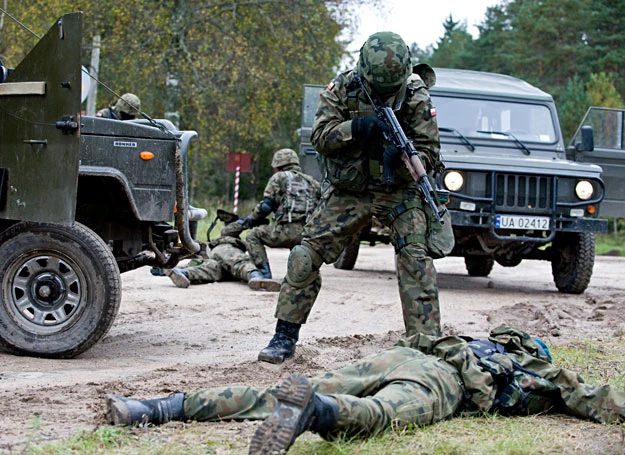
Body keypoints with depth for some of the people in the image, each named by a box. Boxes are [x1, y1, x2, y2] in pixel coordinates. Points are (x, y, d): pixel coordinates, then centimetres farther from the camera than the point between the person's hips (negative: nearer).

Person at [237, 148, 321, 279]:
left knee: (252, 236, 11)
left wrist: (249, 219, 18)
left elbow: (266, 206, 4)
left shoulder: (279, 177, 10)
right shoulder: (310, 181, 25)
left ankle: (264, 272, -3)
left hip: (289, 230, -6)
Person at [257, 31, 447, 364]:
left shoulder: (416, 96, -13)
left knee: (416, 259, -20)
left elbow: (429, 153, -13)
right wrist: (356, 127, -32)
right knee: (305, 256, -4)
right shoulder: (342, 88, -9)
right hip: (348, 190, 2)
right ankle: (285, 338, 8)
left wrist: (399, 159, -34)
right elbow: (320, 137, -15)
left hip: (398, 191, -2)